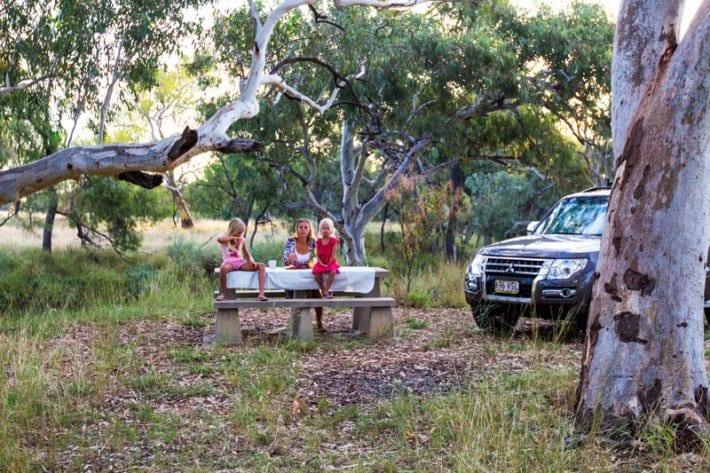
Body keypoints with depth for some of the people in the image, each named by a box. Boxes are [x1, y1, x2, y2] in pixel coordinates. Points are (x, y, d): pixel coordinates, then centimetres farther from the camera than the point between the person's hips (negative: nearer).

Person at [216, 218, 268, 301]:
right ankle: (223, 293, -22)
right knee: (224, 268, -44)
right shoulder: (225, 240, 3)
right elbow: (219, 239, -24)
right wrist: (233, 238, -17)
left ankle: (261, 294, -30)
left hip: (240, 262, 5)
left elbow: (247, 254, 23)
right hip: (229, 262, -5)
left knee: (261, 266, -17)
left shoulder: (242, 240, 18)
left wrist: (251, 260, -1)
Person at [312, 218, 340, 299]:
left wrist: (328, 264, -13)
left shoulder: (333, 240, -3)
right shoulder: (318, 241, 4)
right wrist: (321, 263, -13)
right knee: (317, 273, -28)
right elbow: (317, 254, 2)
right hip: (321, 263, 2)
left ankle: (325, 291, -29)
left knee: (333, 272, -34)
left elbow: (333, 254, -7)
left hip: (331, 262, -2)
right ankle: (324, 291, -15)